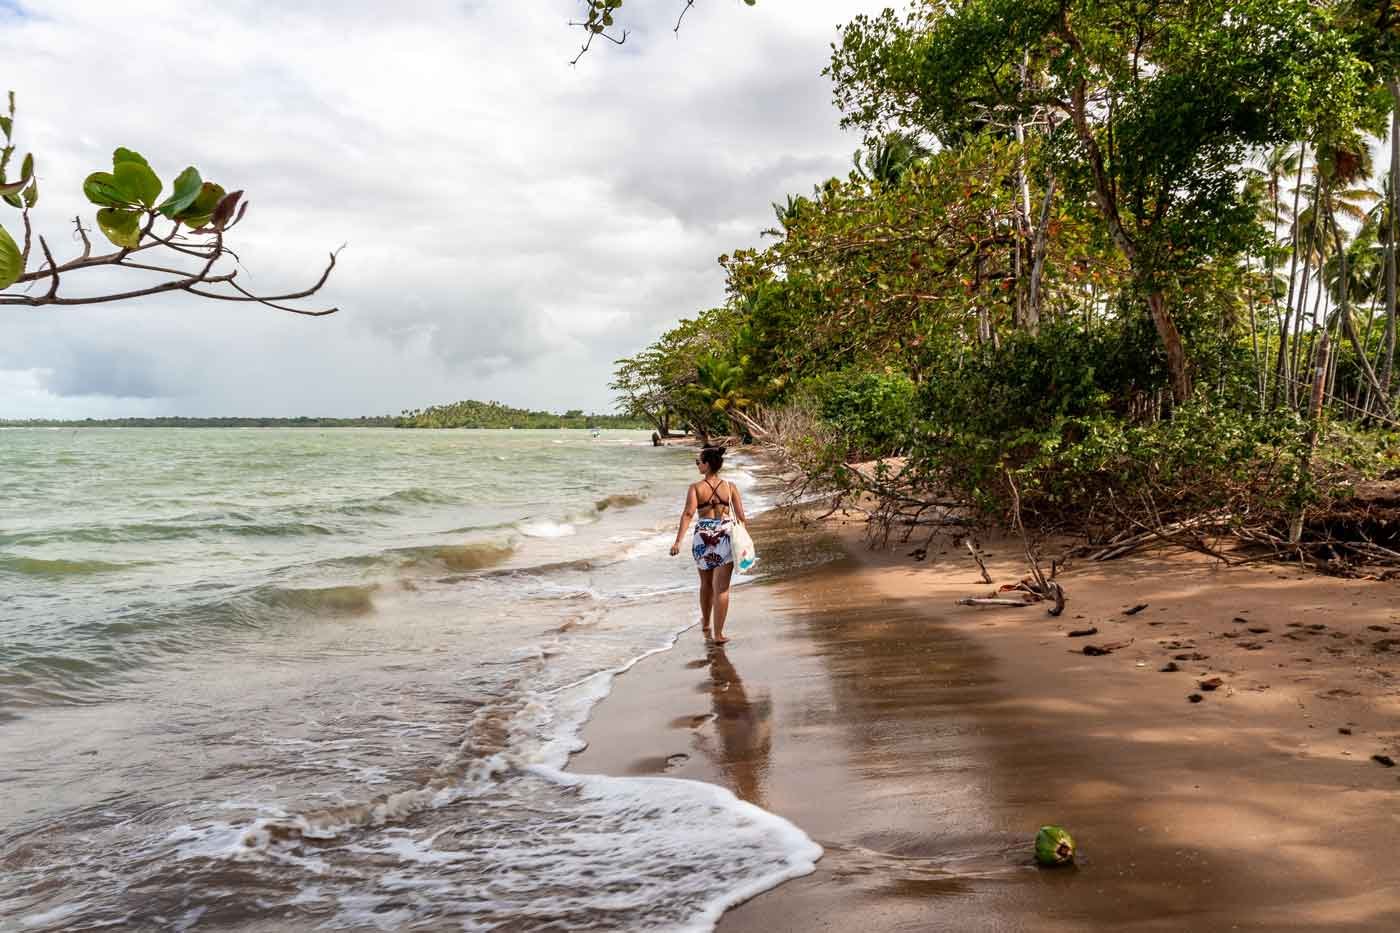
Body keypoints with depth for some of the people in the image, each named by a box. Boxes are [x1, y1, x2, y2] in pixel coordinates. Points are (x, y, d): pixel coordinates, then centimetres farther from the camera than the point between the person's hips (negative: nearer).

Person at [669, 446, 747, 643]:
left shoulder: (695, 488, -5)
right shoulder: (730, 487, 1)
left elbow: (688, 513, -17)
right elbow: (741, 516, -1)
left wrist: (678, 541, -21)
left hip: (702, 537, 0)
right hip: (725, 537, 0)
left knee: (706, 584, 21)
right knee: (721, 588, 2)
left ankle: (705, 626, 39)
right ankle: (718, 634, -1)